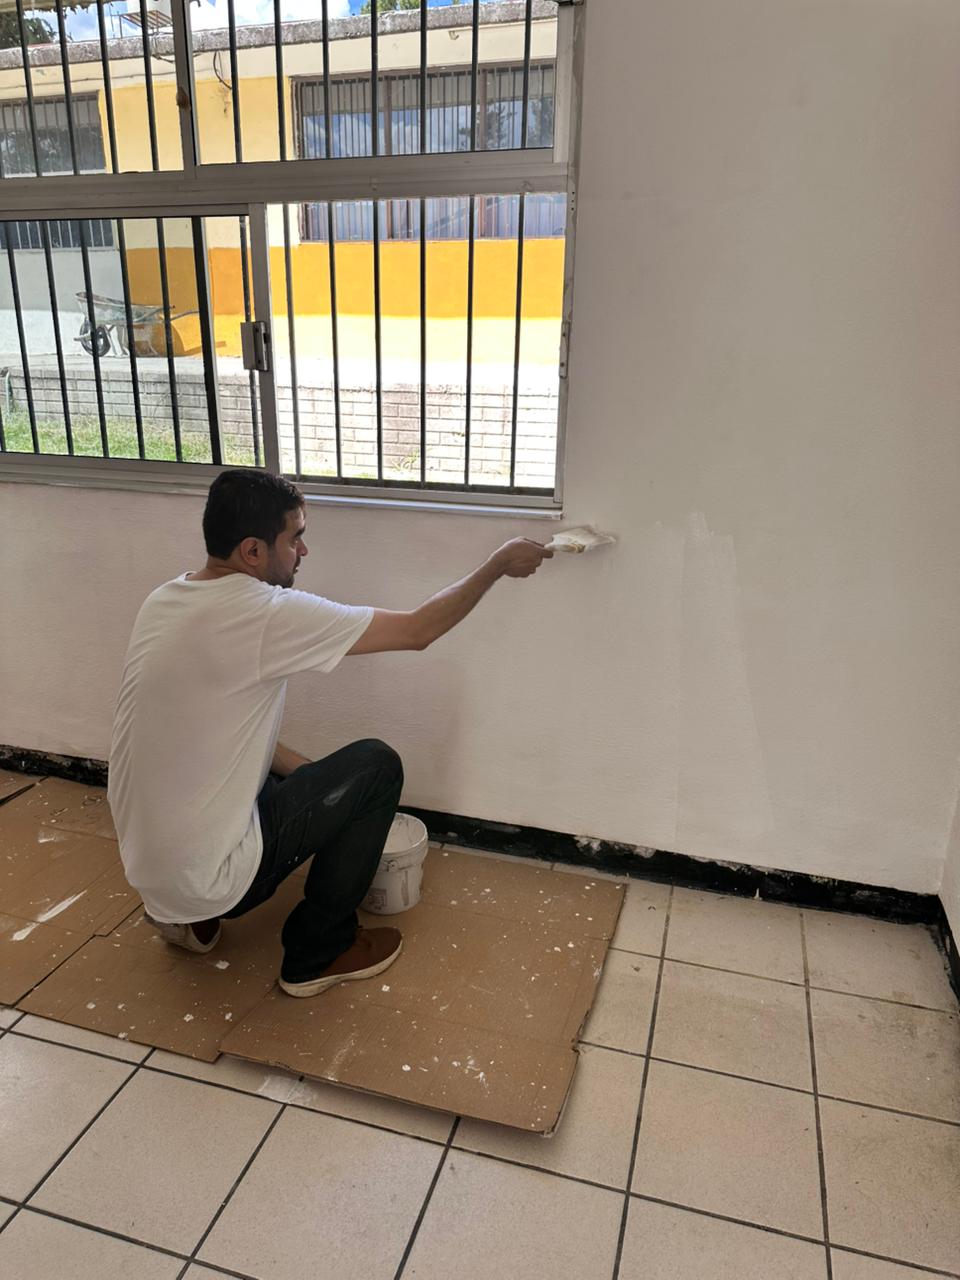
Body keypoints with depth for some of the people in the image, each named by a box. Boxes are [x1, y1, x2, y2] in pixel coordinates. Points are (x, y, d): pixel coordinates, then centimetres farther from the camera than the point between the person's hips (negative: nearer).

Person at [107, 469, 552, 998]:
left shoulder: (165, 601, 2)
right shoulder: (267, 613, -23)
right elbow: (417, 630, -15)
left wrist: (308, 772, 11)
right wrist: (500, 563, -3)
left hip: (147, 863, 8)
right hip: (203, 877, -8)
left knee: (285, 772, 26)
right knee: (376, 767, 0)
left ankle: (189, 914, 21)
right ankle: (318, 953, 12)